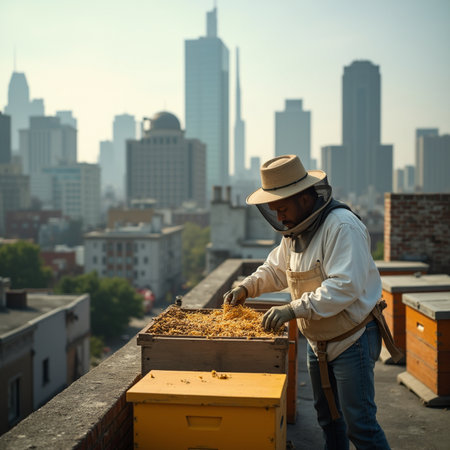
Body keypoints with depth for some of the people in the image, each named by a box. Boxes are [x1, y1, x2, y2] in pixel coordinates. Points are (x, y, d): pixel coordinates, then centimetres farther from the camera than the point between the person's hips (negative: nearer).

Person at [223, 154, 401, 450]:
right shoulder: (294, 229, 6)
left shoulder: (342, 226, -23)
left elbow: (345, 285, -33)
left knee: (358, 423, -5)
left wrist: (293, 309, -37)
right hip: (318, 342, 9)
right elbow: (275, 269, 19)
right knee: (328, 417, 19)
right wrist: (246, 287, 2)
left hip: (353, 339, -9)